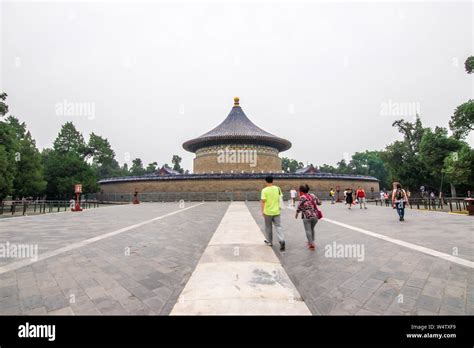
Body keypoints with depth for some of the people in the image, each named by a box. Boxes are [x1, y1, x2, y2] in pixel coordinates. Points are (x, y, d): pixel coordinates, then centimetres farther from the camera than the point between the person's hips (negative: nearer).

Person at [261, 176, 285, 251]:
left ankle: (269, 241, 27)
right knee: (278, 226, 7)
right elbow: (280, 198, 8)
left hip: (268, 212, -2)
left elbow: (263, 201, -14)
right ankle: (282, 240, -10)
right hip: (276, 211, 3)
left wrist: (262, 211, -6)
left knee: (268, 227, 13)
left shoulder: (264, 190, -11)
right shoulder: (277, 188, 1)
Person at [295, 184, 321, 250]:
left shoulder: (302, 197, -6)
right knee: (312, 229, 22)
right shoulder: (312, 195, 8)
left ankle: (311, 244, 2)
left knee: (308, 230, 4)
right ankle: (311, 242, 32)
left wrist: (296, 214, 5)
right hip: (315, 216, 6)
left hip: (307, 216, -5)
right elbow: (319, 203, 13)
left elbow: (299, 207, -10)